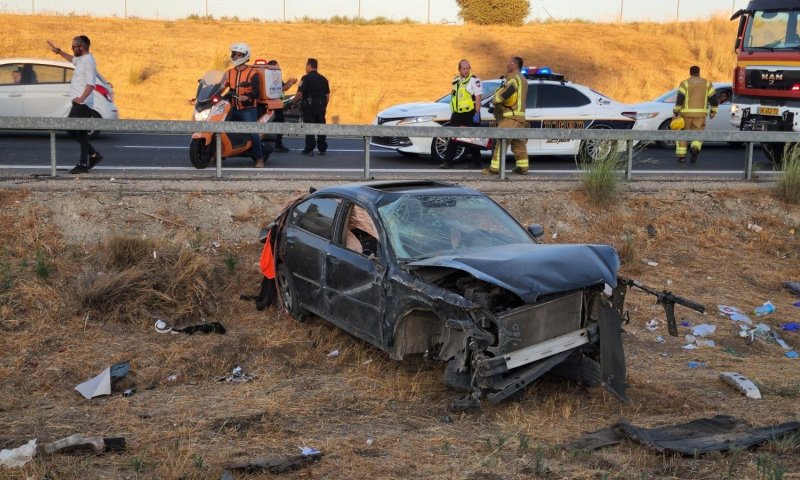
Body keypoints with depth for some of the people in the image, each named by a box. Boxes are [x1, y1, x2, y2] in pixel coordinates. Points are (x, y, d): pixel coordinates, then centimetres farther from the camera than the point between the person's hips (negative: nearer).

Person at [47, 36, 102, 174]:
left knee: (81, 133, -6)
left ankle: (83, 165, -2)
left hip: (83, 104, -10)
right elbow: (73, 59, 41)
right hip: (77, 104, 10)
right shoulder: (81, 59, 14)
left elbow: (91, 84, -26)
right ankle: (93, 155, 19)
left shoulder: (89, 61, -16)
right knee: (71, 130, 15)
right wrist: (59, 51, 39)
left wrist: (82, 98, -38)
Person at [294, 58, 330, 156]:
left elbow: (300, 93, -15)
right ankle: (322, 149, 17)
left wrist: (295, 101, 2)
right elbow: (327, 95, 10)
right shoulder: (323, 79, 7)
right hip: (321, 106, 5)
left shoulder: (306, 78, -10)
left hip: (309, 106, -5)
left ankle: (309, 150, 0)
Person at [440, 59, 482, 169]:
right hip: (457, 114, 6)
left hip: (470, 114, -5)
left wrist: (477, 113, -18)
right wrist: (453, 113, 19)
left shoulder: (474, 80, -7)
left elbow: (478, 97, -11)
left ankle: (476, 161, 13)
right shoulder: (456, 80, 13)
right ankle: (448, 161, 0)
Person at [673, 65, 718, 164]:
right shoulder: (706, 83, 7)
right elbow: (713, 97, 4)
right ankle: (695, 148, -21)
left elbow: (679, 98, -12)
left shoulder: (685, 83, -2)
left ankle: (681, 156, 9)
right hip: (700, 114, 2)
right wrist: (713, 111, 14)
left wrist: (675, 112, -9)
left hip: (686, 113, -1)